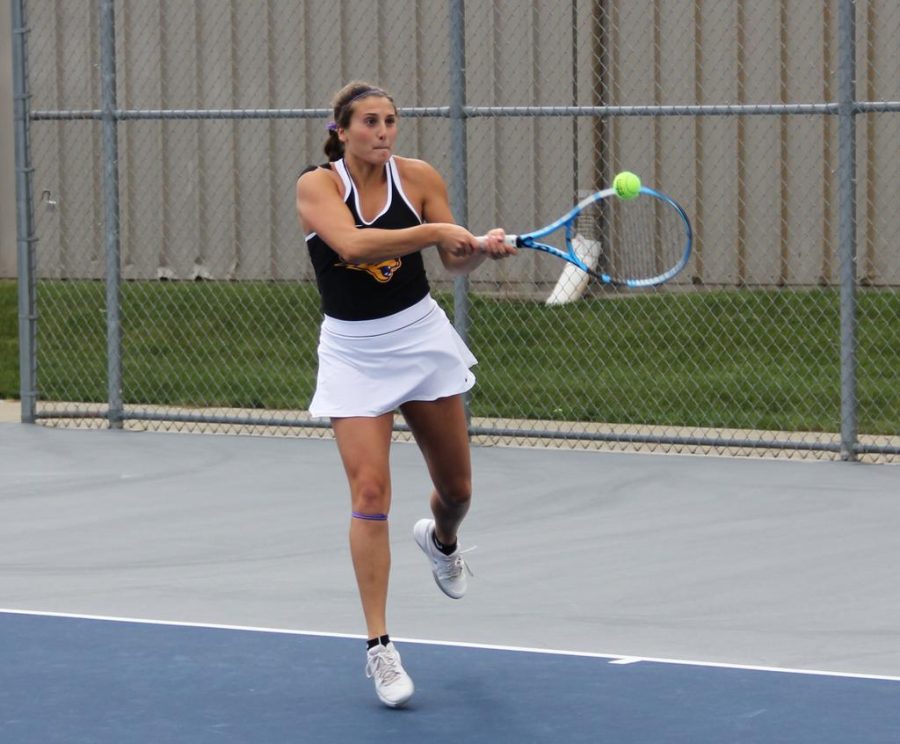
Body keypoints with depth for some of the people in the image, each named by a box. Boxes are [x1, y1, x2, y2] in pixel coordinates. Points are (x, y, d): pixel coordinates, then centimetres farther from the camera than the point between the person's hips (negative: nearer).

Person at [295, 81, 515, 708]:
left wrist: (484, 247, -21)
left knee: (456, 489, 12)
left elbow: (456, 263, 0)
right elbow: (352, 243, -33)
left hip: (422, 338, 3)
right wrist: (435, 230, -36)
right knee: (370, 492, -14)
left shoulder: (419, 177, -5)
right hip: (354, 352, -3)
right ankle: (379, 646, -7)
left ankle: (441, 539, 51)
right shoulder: (317, 185, -13)